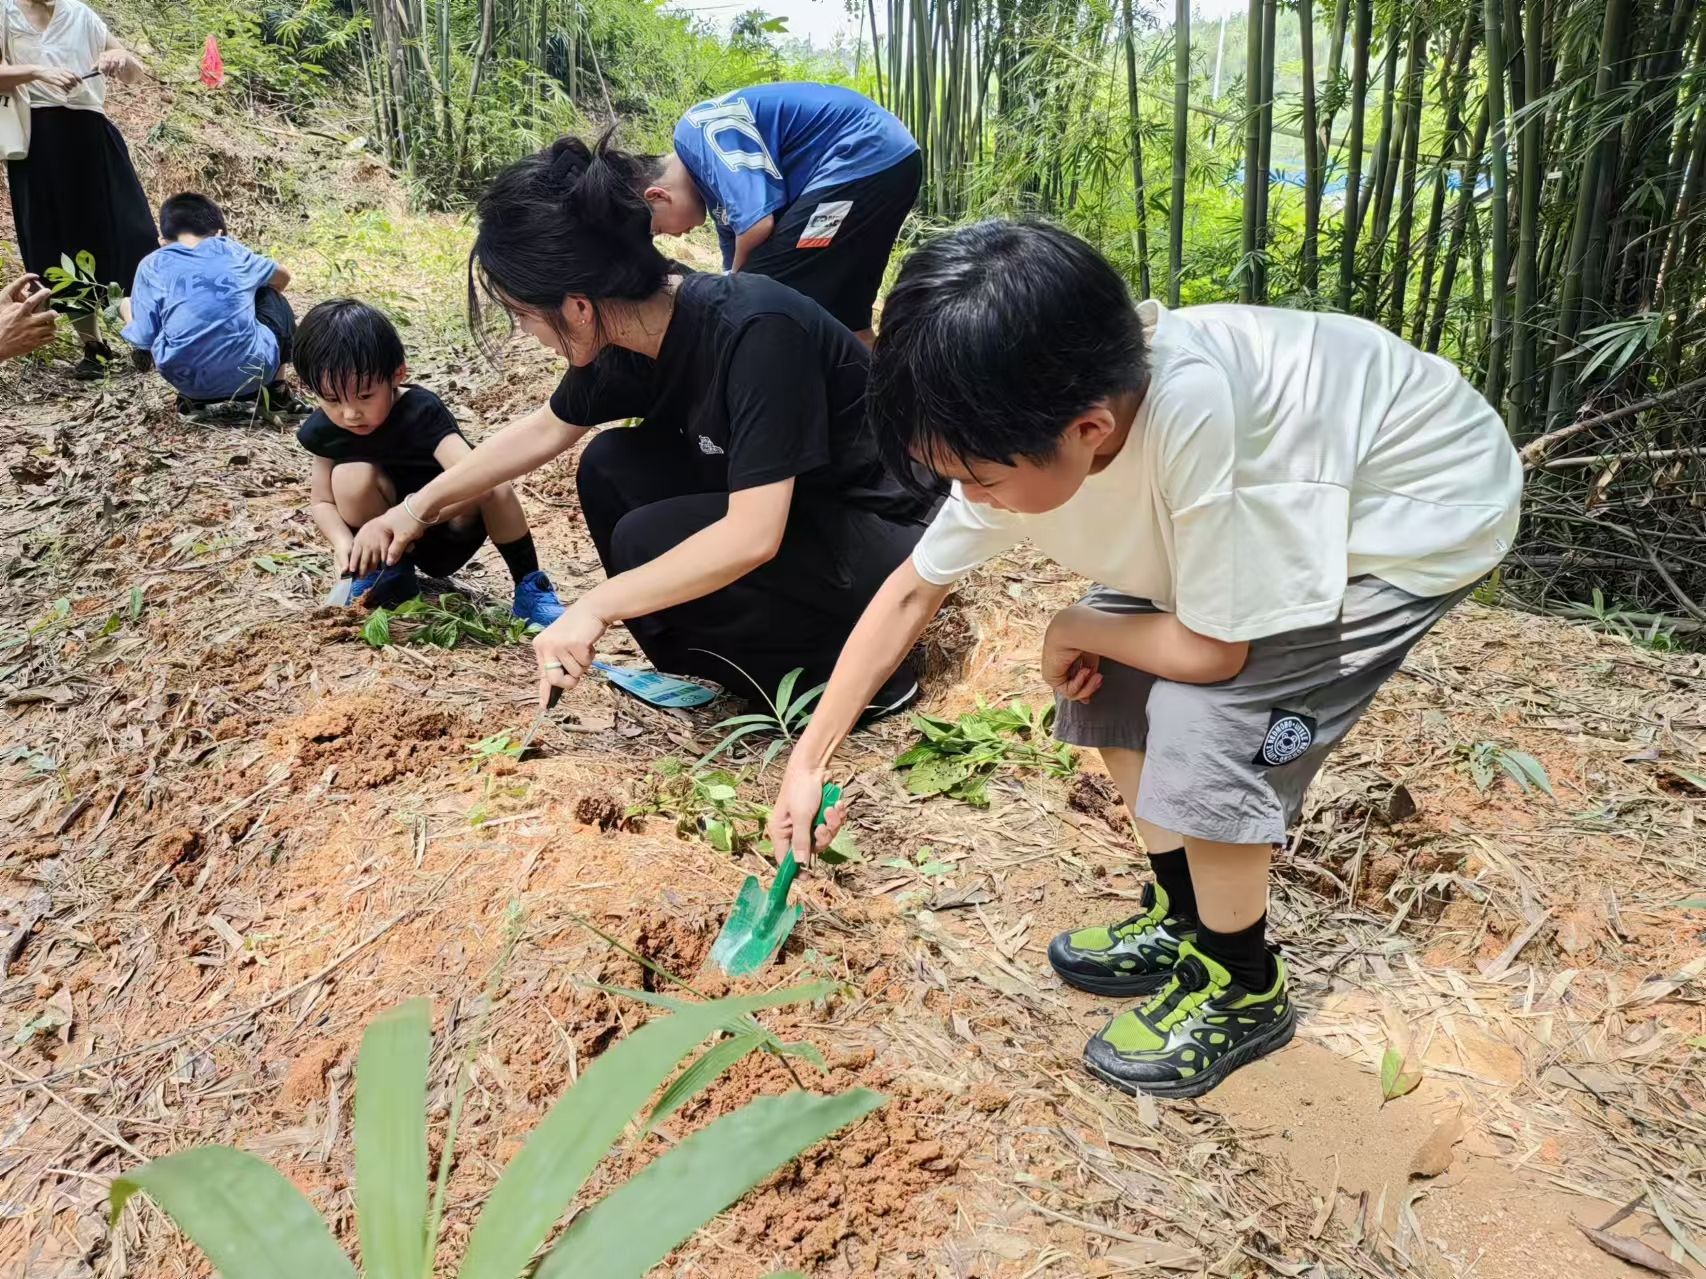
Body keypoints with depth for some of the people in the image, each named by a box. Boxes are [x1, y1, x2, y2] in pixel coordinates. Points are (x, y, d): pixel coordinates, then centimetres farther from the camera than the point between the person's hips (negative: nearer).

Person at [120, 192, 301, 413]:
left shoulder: (152, 266, 5)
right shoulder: (231, 250, 12)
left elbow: (143, 337, 1)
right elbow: (282, 277, 31)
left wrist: (127, 308, 23)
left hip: (191, 381, -1)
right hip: (253, 371, 1)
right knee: (271, 297, 30)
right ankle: (275, 390, 20)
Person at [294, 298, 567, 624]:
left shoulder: (421, 412, -26)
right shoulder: (323, 430, -12)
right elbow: (322, 501, 0)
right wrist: (343, 542, -23)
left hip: (450, 532, -3)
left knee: (493, 488, -32)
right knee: (351, 475, -25)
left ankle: (530, 587, -12)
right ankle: (388, 574, -2)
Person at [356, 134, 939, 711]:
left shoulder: (757, 333, -30)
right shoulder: (632, 332, -6)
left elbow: (753, 537, -33)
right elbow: (546, 428, 12)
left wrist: (594, 607, -28)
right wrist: (421, 506, 18)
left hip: (879, 542, -8)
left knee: (647, 541, -22)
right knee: (609, 467, -1)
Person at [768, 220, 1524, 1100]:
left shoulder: (1187, 411, -41)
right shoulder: (1028, 431, -17)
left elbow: (1213, 652, -29)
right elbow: (913, 589, -5)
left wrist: (1077, 631, -10)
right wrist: (809, 759, -3)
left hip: (1423, 510, -7)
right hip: (1297, 498, 8)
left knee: (1205, 721, -20)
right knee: (1107, 676, 1)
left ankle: (1243, 991, 6)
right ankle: (1183, 920, 20)